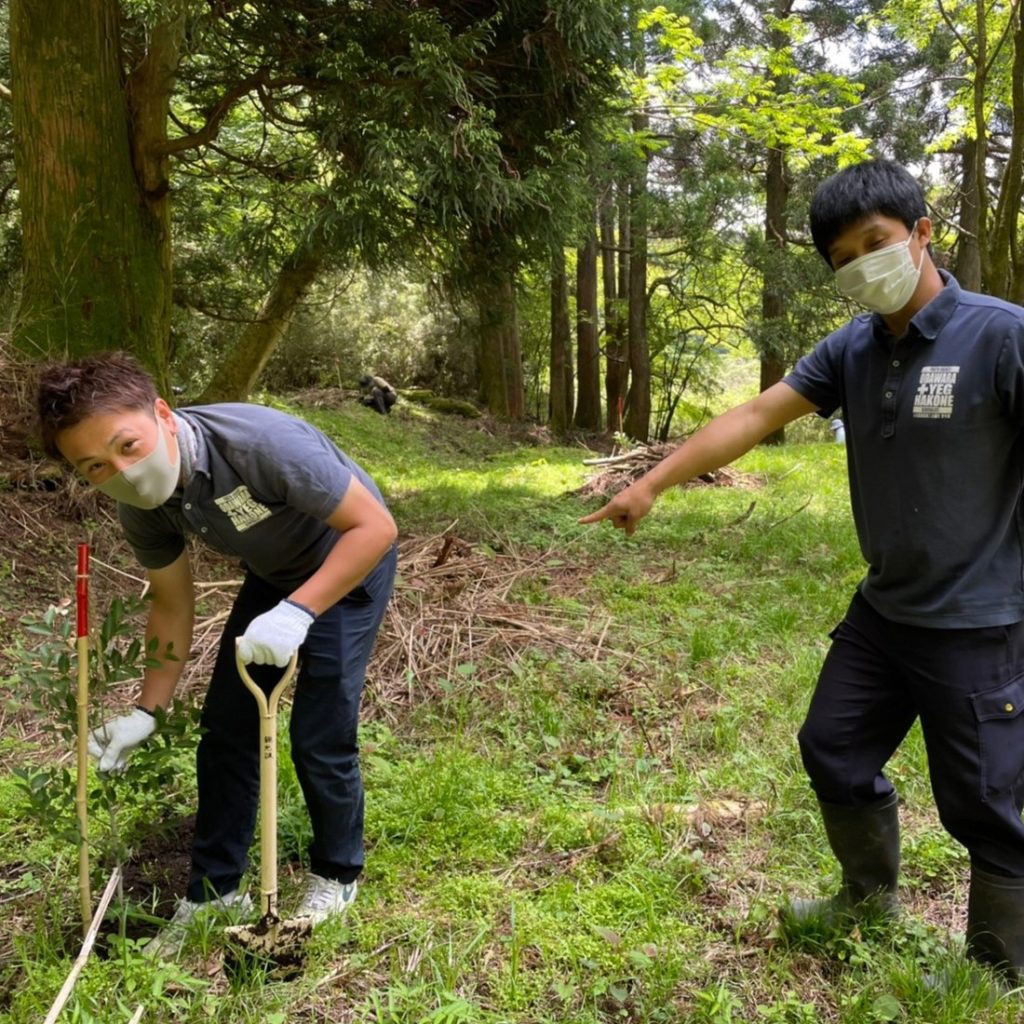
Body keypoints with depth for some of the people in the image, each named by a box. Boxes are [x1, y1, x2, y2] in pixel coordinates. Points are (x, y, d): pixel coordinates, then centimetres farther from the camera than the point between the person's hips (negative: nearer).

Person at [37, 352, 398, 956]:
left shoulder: (262, 442, -38)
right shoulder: (141, 505, -17)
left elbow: (376, 526, -32)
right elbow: (173, 604, 0)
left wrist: (298, 612, -40)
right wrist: (147, 711, -2)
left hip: (350, 565, -6)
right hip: (273, 574, 6)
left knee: (320, 737, -8)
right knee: (226, 727, 4)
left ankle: (336, 877, 19)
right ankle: (215, 890, 22)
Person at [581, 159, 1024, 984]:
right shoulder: (852, 350, 1)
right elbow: (754, 417, -1)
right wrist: (652, 485, -4)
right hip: (883, 610, 7)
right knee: (834, 753, 18)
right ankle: (870, 897, 45)